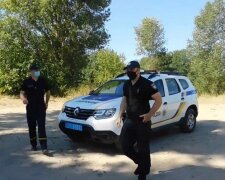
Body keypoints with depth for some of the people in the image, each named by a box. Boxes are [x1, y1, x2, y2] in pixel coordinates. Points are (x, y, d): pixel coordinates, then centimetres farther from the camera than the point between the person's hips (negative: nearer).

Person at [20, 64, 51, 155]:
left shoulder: (43, 80, 1)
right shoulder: (26, 82, -3)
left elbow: (48, 92, 14)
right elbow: (22, 93, -4)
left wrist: (46, 103, 12)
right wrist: (23, 98, -27)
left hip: (41, 108, 0)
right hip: (30, 108, 1)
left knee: (42, 127, -8)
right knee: (32, 127, 10)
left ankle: (44, 148, -12)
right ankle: (33, 145, 27)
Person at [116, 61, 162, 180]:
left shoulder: (146, 84, -13)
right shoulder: (126, 84, 9)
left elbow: (159, 100, -14)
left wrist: (149, 115, -18)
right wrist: (120, 116, 12)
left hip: (142, 121, -6)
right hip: (129, 120, 7)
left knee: (143, 148, 5)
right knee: (125, 146, 6)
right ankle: (141, 162, 32)